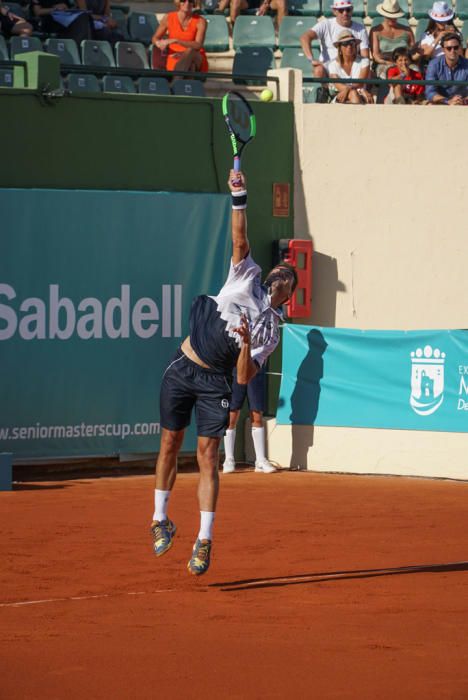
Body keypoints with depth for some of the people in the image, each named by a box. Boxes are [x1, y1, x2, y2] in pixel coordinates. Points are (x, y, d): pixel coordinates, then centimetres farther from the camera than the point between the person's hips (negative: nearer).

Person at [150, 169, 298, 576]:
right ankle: (160, 520, 22)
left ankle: (204, 541, -6)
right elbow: (240, 239, -5)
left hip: (215, 382, 0)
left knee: (208, 456, -8)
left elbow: (246, 377, -2)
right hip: (182, 370, 0)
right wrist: (239, 199, -18)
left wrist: (247, 344, -20)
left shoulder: (271, 332, 6)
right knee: (170, 446, 5)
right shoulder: (247, 279, 7)